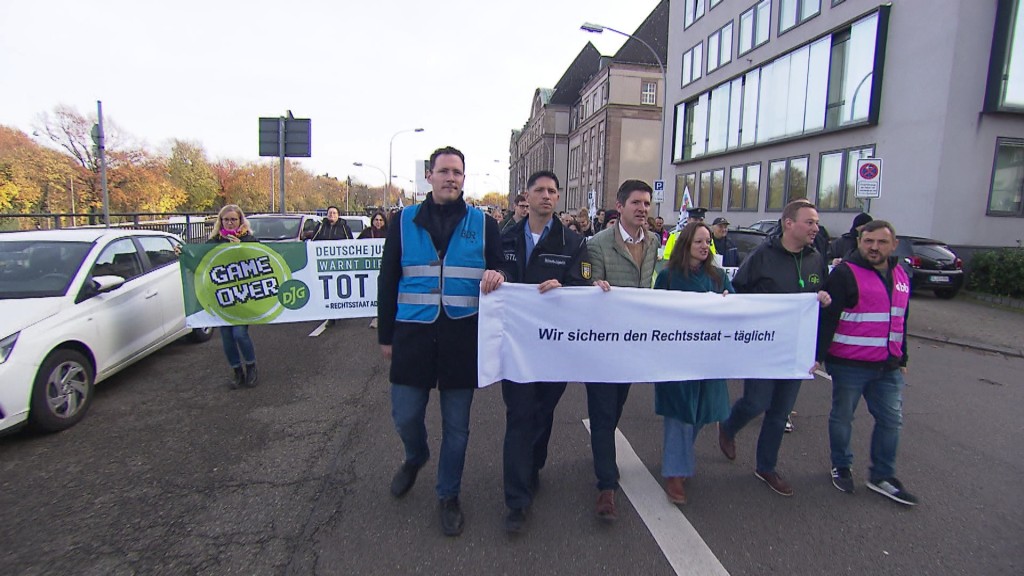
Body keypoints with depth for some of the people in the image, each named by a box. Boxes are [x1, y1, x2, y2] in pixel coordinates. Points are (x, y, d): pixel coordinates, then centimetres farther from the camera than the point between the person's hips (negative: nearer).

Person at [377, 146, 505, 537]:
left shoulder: (484, 224, 4)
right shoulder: (404, 222, 5)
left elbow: (498, 274, 8)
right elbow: (388, 281, 7)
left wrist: (495, 278, -17)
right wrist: (386, 335, 6)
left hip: (462, 337, 0)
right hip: (413, 335, 1)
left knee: (456, 424, 10)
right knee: (405, 416, 9)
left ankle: (448, 496, 30)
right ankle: (415, 459, 44)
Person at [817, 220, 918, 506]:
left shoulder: (901, 276, 12)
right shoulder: (845, 274, -11)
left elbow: (901, 321, 21)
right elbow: (827, 318, -16)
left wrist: (902, 358, 23)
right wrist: (818, 355, -21)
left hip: (888, 367, 7)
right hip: (849, 364, -6)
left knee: (891, 420, 11)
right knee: (842, 417, 7)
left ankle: (883, 476, 26)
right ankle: (841, 467, 27)